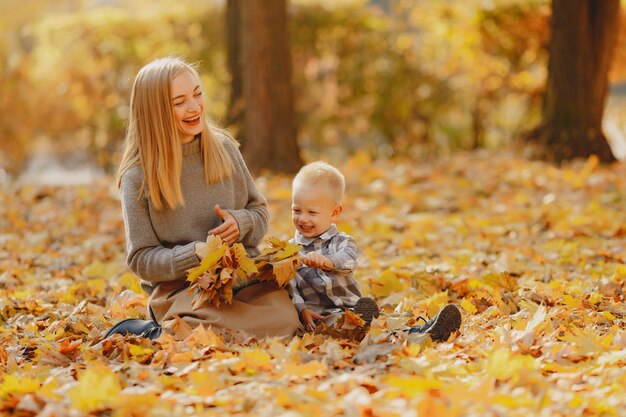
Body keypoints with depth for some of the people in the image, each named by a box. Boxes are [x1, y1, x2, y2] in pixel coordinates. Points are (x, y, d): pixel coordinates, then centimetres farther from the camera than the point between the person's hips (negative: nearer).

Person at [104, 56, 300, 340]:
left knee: (284, 320, -28)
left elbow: (259, 212, 16)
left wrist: (240, 223, -8)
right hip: (179, 285, -4)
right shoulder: (138, 176, -5)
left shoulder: (223, 147, 7)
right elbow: (142, 259, -4)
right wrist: (196, 253, -20)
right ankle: (155, 332, -5)